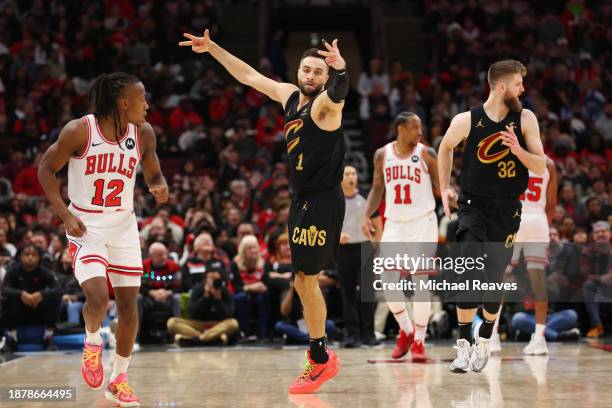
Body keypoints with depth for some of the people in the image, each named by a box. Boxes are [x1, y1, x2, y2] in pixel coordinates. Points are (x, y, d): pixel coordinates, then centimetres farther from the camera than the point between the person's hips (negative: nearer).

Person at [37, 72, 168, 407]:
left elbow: (153, 174, 10)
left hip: (123, 227, 4)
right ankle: (92, 343, 12)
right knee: (97, 296, -22)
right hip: (86, 226, -4)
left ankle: (118, 380, 20)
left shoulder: (143, 133, -5)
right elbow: (46, 169, -5)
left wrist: (159, 188, -14)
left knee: (129, 303, 5)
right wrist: (65, 214, -13)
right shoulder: (79, 130, -16)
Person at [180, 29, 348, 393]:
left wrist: (341, 69, -62)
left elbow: (339, 91, -40)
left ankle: (320, 359, 4)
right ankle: (319, 354, 23)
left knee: (305, 280, -6)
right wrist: (213, 48, 17)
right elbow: (249, 75, 17)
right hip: (303, 199, 9)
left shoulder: (325, 103, -16)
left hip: (323, 202, -8)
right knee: (305, 279, 13)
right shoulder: (289, 94, 7)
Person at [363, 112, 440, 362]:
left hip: (422, 222, -3)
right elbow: (377, 189, 14)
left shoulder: (426, 154, -3)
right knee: (386, 280, -2)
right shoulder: (382, 155, 5)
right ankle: (406, 330, 19)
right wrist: (367, 216, 3)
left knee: (420, 280, -6)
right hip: (394, 224, 3)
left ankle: (419, 341, 4)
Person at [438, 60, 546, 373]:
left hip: (507, 209, 1)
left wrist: (518, 150, -23)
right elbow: (445, 148, 13)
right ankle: (464, 345, -5)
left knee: (494, 279, 6)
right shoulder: (466, 121, -9)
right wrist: (444, 188, 12)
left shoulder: (525, 119, -6)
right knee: (469, 275, -14)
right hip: (473, 206, -1)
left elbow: (541, 167, -5)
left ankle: (484, 342, 25)